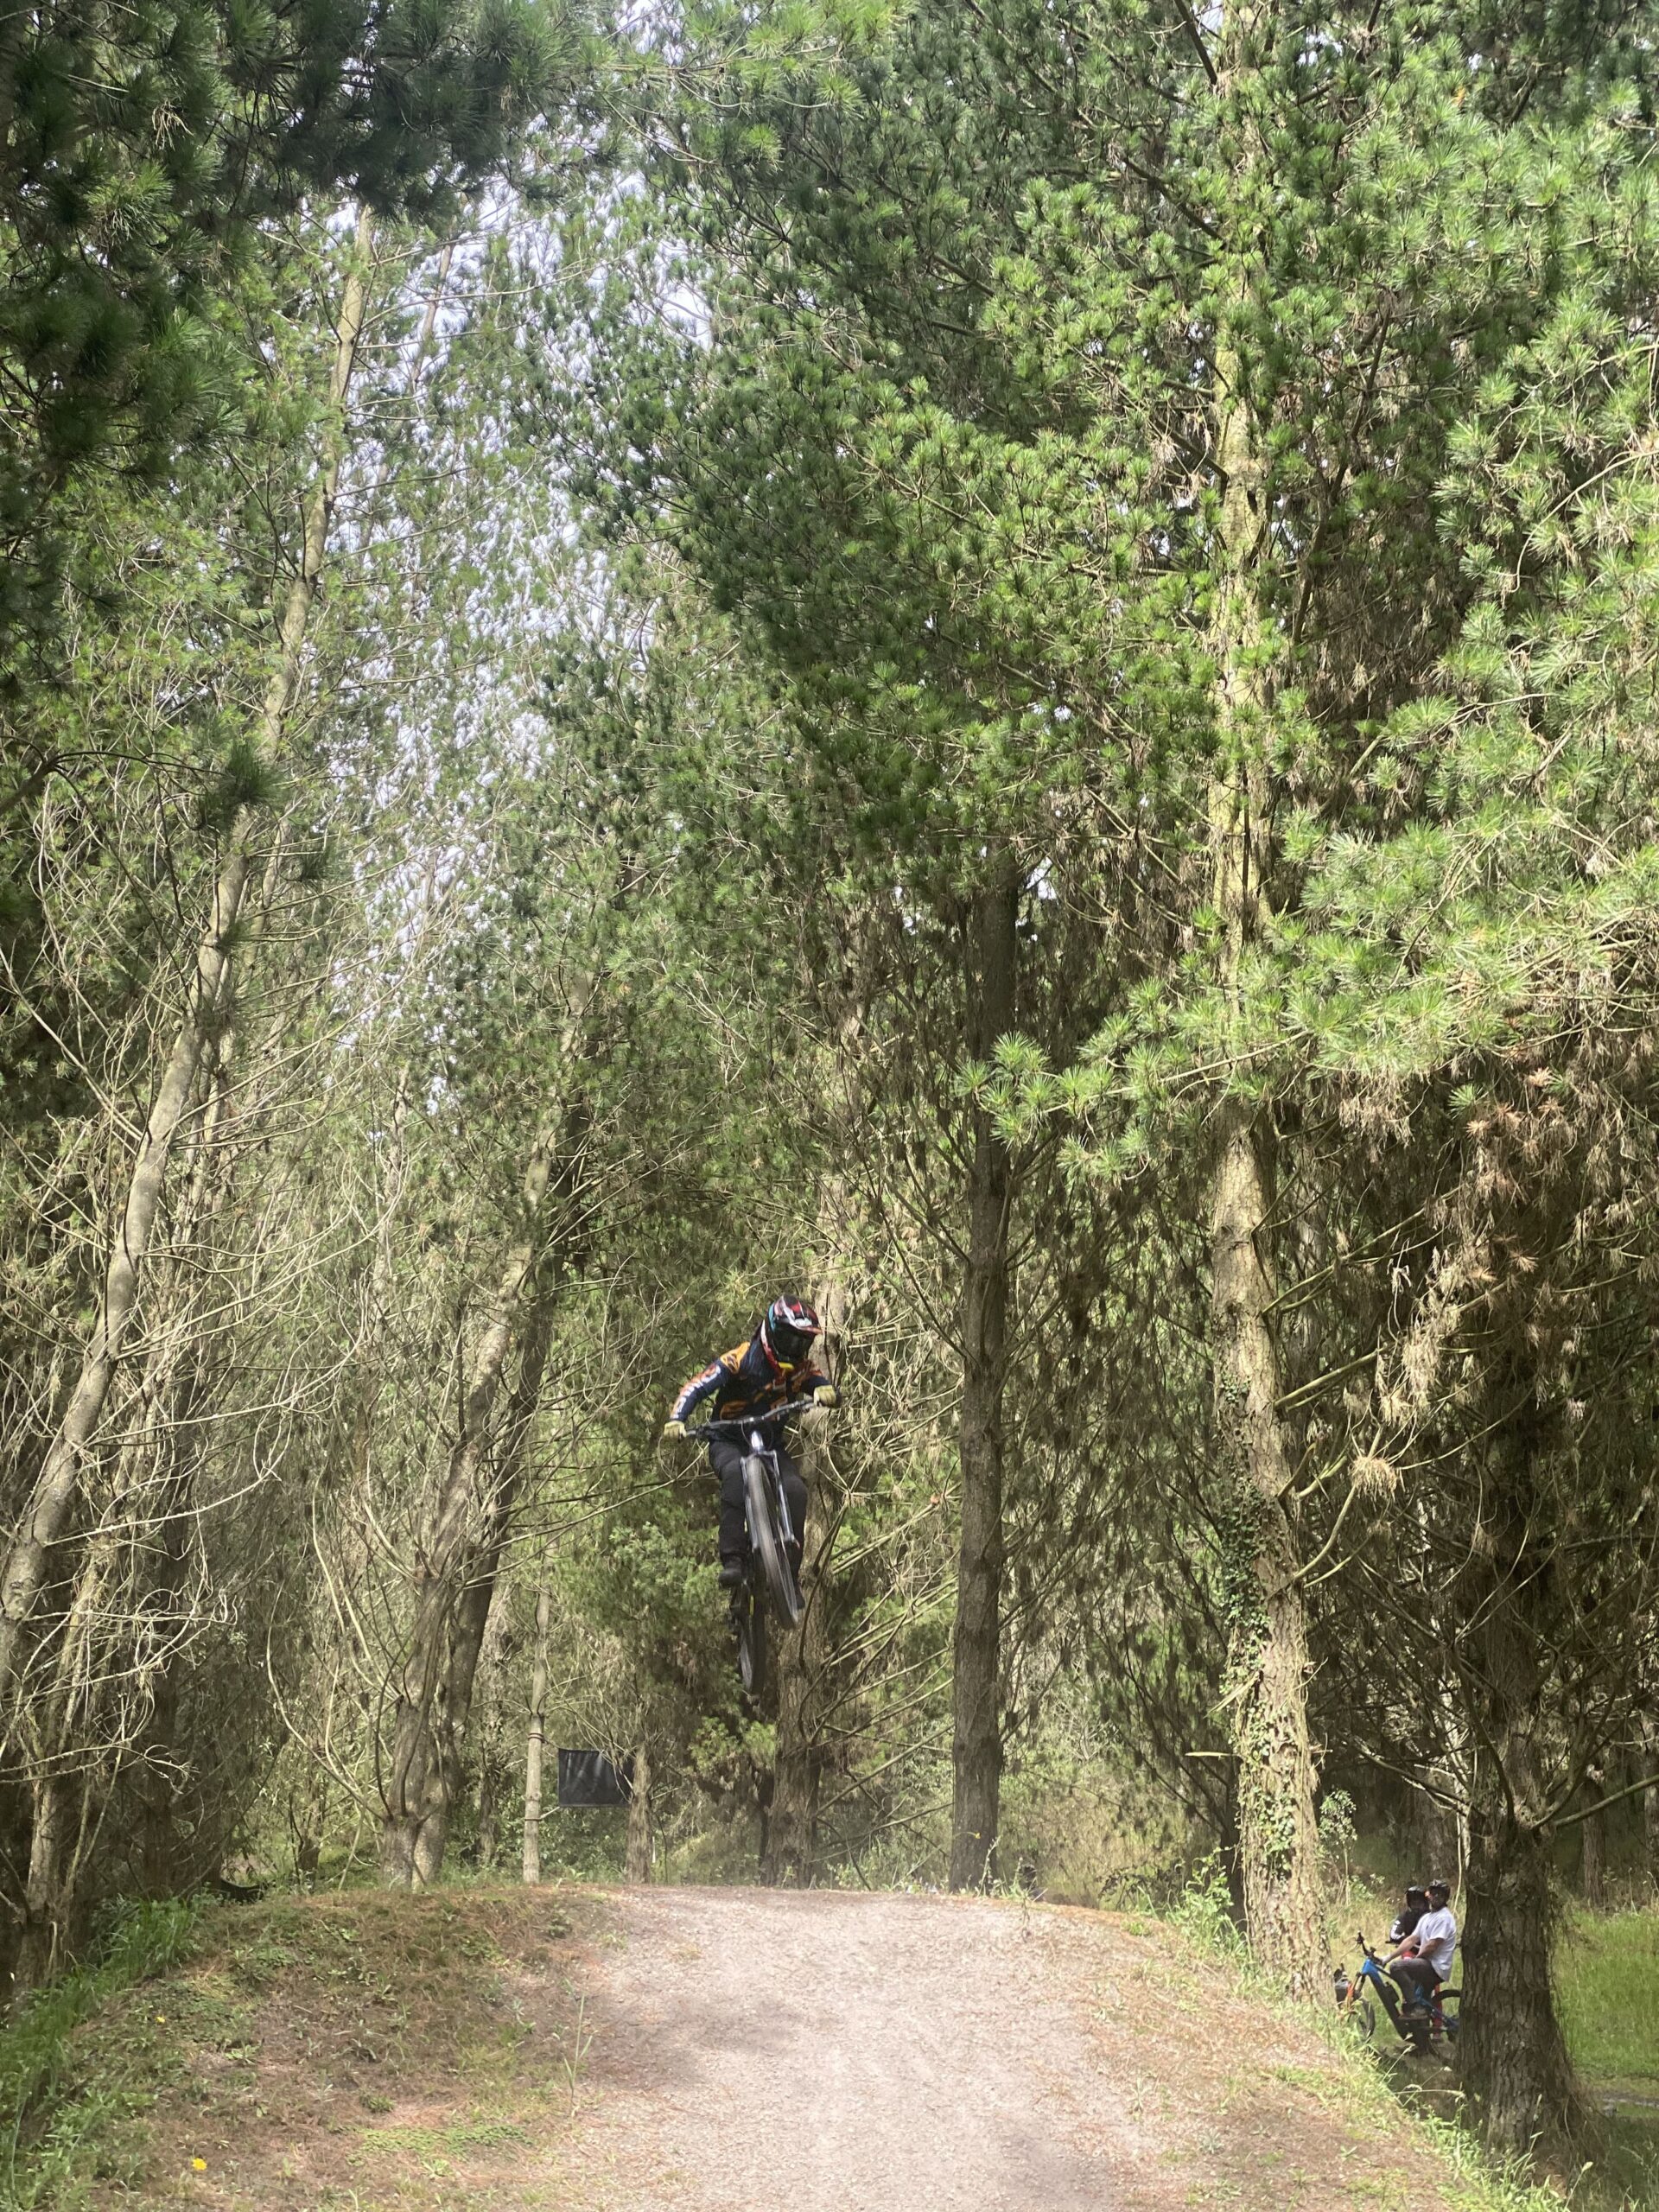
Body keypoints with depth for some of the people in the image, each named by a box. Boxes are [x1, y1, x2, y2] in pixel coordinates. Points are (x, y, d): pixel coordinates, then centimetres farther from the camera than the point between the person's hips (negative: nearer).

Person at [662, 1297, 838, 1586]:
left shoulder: (801, 1367, -2)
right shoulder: (741, 1359, -16)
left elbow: (830, 1391, -12)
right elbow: (697, 1387, -22)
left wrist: (825, 1392, -38)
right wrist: (676, 1419, -40)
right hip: (729, 1441, -3)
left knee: (795, 1490, -24)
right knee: (735, 1474, -37)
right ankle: (731, 1560, -39)